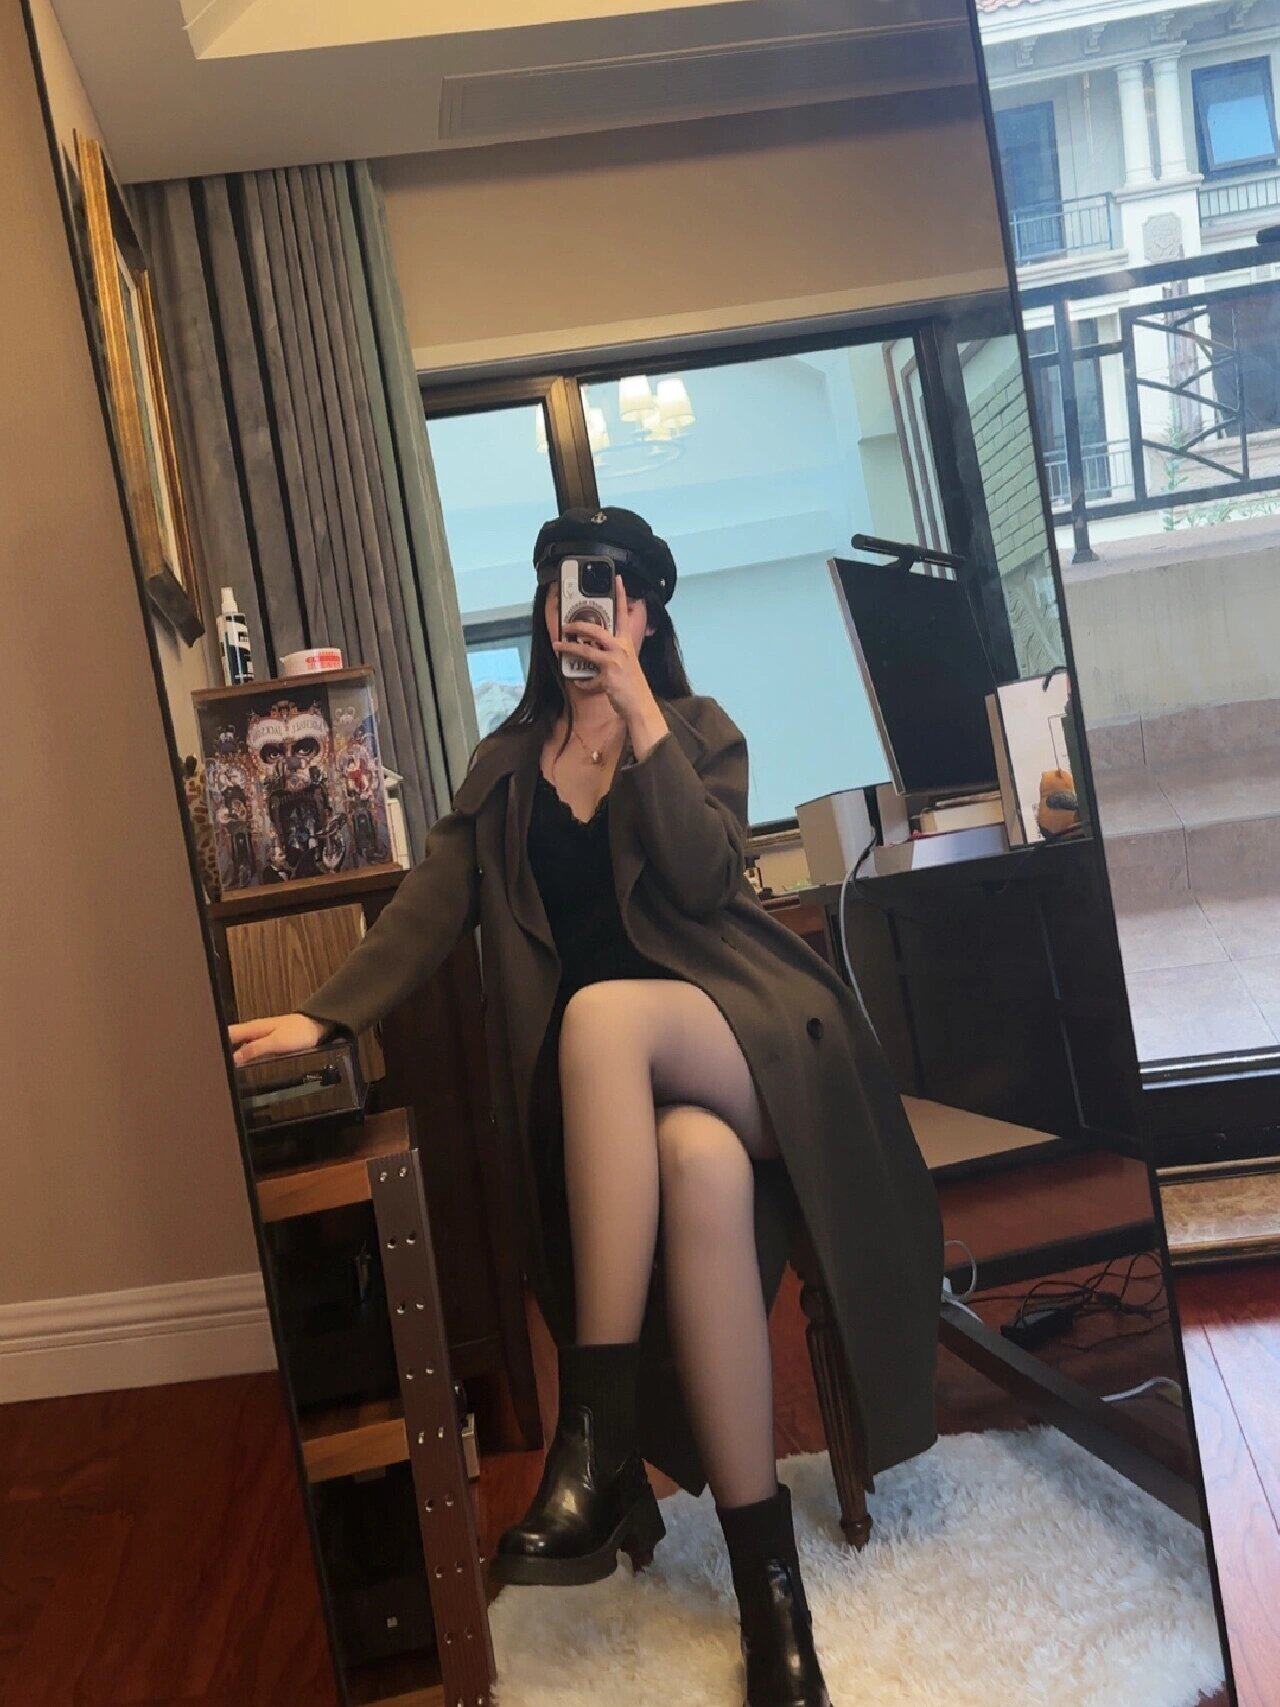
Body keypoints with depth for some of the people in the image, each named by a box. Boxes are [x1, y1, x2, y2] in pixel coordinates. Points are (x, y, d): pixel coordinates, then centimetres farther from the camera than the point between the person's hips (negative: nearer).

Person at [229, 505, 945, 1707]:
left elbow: (699, 876, -9)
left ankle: (598, 1437, -31)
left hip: (741, 1028, -1)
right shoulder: (507, 761, 17)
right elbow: (433, 901, 7)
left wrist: (639, 712, -12)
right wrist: (324, 1014, -5)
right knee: (701, 1171, -35)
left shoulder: (700, 730, 10)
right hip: (614, 1075, 2)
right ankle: (765, 1574, -23)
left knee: (602, 1011, -36)